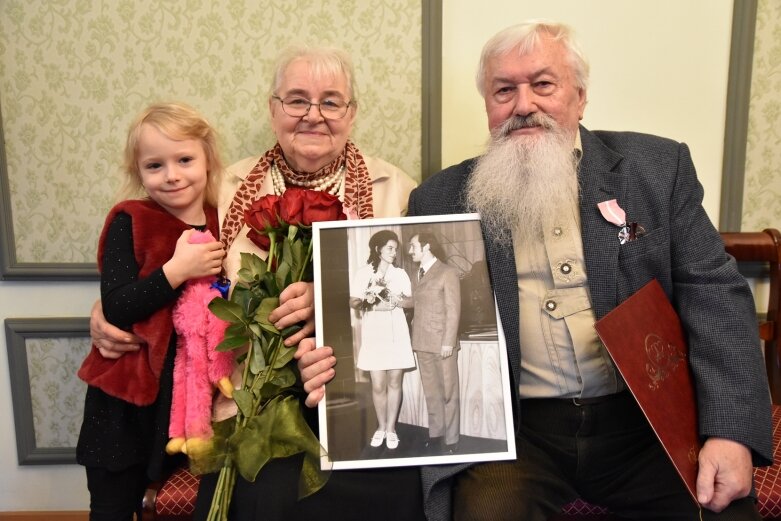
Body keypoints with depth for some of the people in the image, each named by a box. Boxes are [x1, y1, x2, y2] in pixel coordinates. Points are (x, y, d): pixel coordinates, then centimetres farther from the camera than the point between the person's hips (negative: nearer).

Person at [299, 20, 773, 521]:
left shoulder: (656, 167, 4)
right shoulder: (440, 199, 3)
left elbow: (713, 291, 0)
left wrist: (731, 430, -11)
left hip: (647, 419, 2)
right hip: (511, 428, -1)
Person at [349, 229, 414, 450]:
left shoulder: (400, 273, 7)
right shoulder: (363, 273, 1)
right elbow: (353, 302, 1)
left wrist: (396, 301, -12)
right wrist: (366, 300, -19)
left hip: (396, 333, 1)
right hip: (373, 333, -1)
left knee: (394, 382, 5)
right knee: (378, 385, 1)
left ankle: (391, 428, 17)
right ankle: (381, 427, 20)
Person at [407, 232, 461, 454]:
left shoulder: (448, 272, -7)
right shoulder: (419, 272, 13)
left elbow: (453, 310, -10)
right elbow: (420, 307, 12)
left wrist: (448, 342, -15)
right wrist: (416, 337, 5)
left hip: (442, 343, -6)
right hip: (423, 343, 6)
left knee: (448, 391, 4)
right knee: (430, 391, 12)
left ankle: (451, 440, 13)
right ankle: (435, 434, 23)